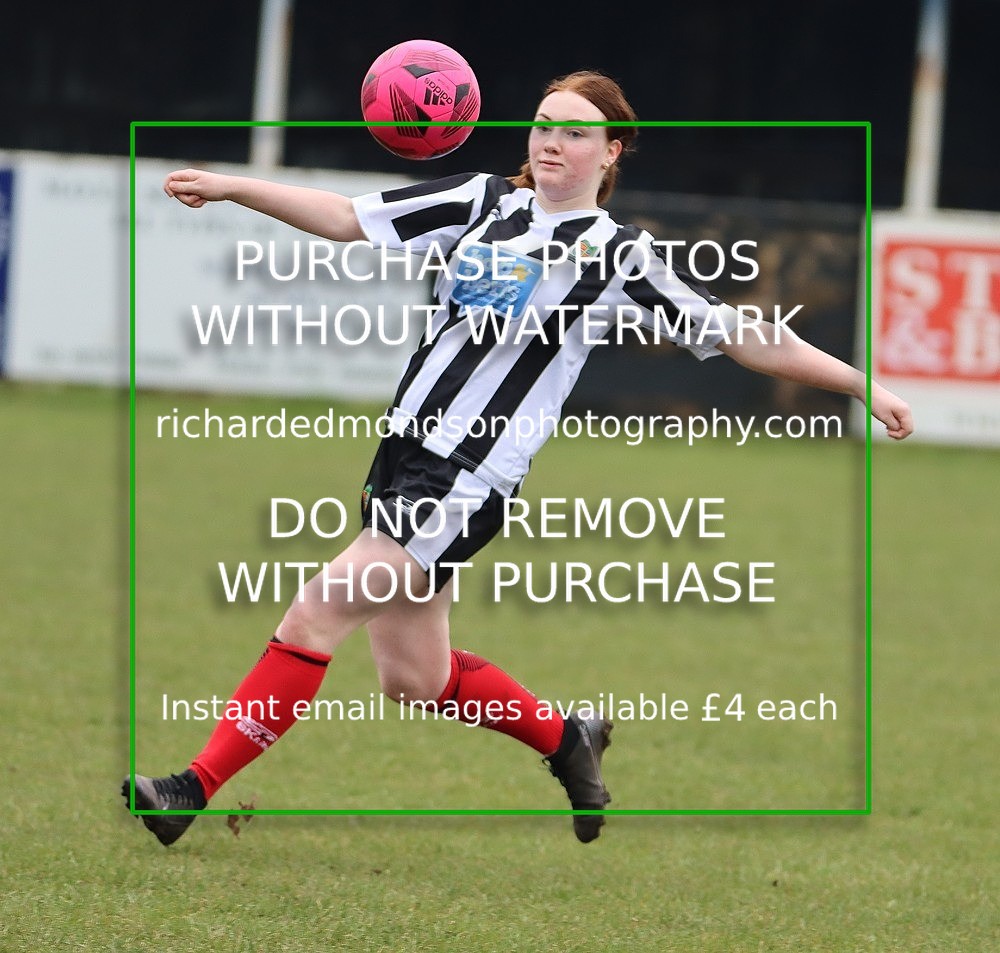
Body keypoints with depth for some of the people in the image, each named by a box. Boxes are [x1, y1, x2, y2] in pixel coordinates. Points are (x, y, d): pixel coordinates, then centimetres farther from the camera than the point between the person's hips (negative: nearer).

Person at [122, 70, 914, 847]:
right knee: (413, 677, 13)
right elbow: (346, 219, 11)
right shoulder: (485, 202, 11)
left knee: (315, 616, -14)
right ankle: (567, 741, 36)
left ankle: (198, 789, -10)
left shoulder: (621, 256, -1)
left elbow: (750, 340, 1)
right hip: (403, 450, 6)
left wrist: (863, 385, -3)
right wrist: (229, 188, 2)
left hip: (471, 482, -6)